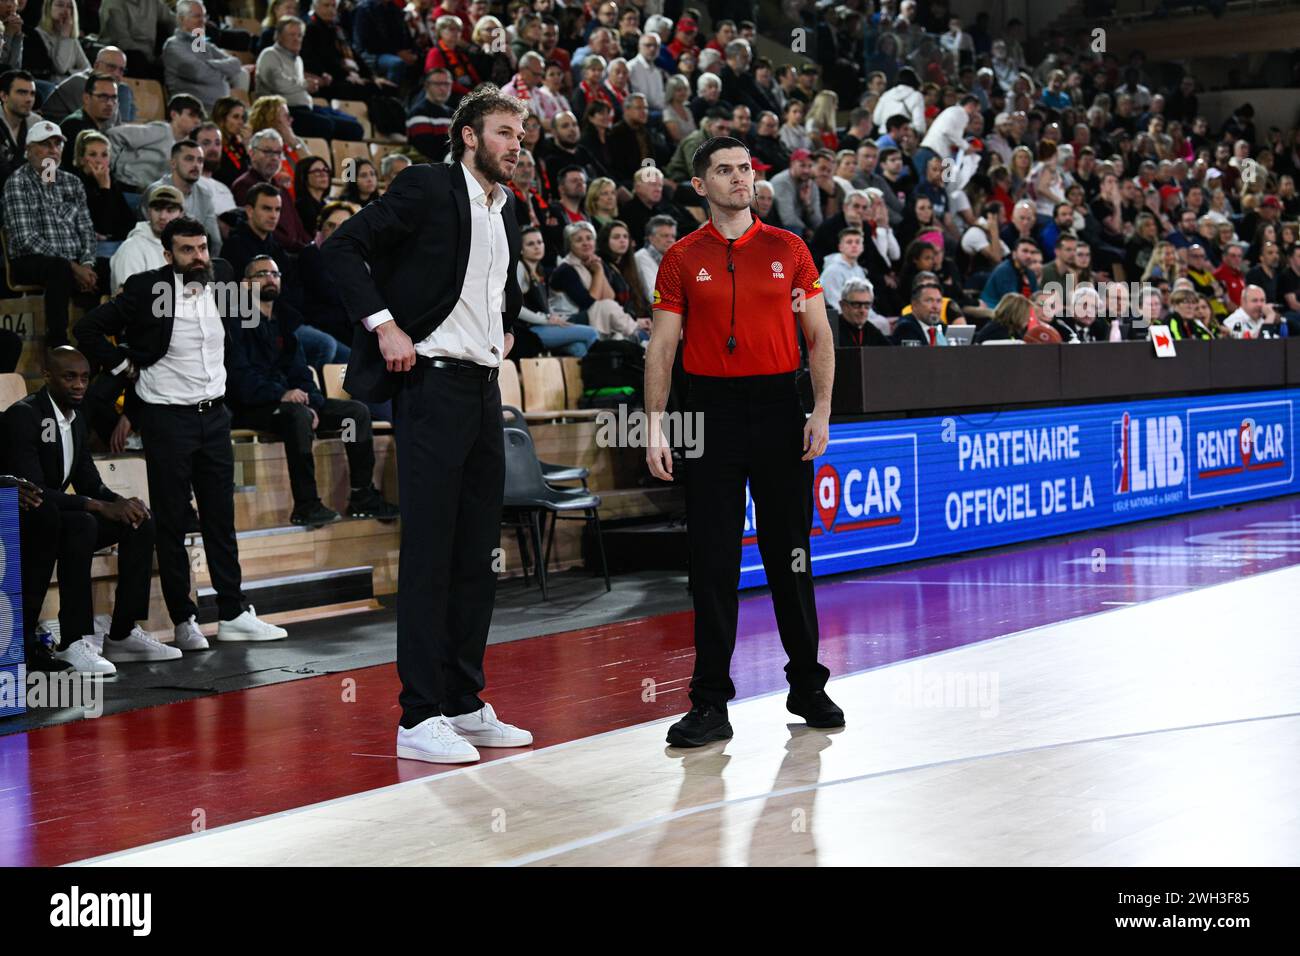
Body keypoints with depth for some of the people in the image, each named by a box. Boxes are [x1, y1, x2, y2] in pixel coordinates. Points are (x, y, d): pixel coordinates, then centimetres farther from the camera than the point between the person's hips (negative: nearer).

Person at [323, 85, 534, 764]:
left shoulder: (506, 209, 16)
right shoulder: (427, 186, -7)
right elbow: (342, 247, -12)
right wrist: (384, 324, -17)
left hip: (485, 387, 8)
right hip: (433, 382, -8)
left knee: (476, 555, 10)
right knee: (429, 555, -7)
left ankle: (464, 704, 18)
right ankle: (420, 716, -4)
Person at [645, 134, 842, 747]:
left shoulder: (788, 250, 7)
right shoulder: (682, 260, 4)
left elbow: (818, 334, 7)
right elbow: (662, 346, 3)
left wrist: (821, 411, -3)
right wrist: (656, 426, -6)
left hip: (779, 409, 1)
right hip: (712, 411, -1)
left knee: (790, 552, 7)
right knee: (712, 560, -1)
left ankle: (807, 686, 21)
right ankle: (710, 703, 4)